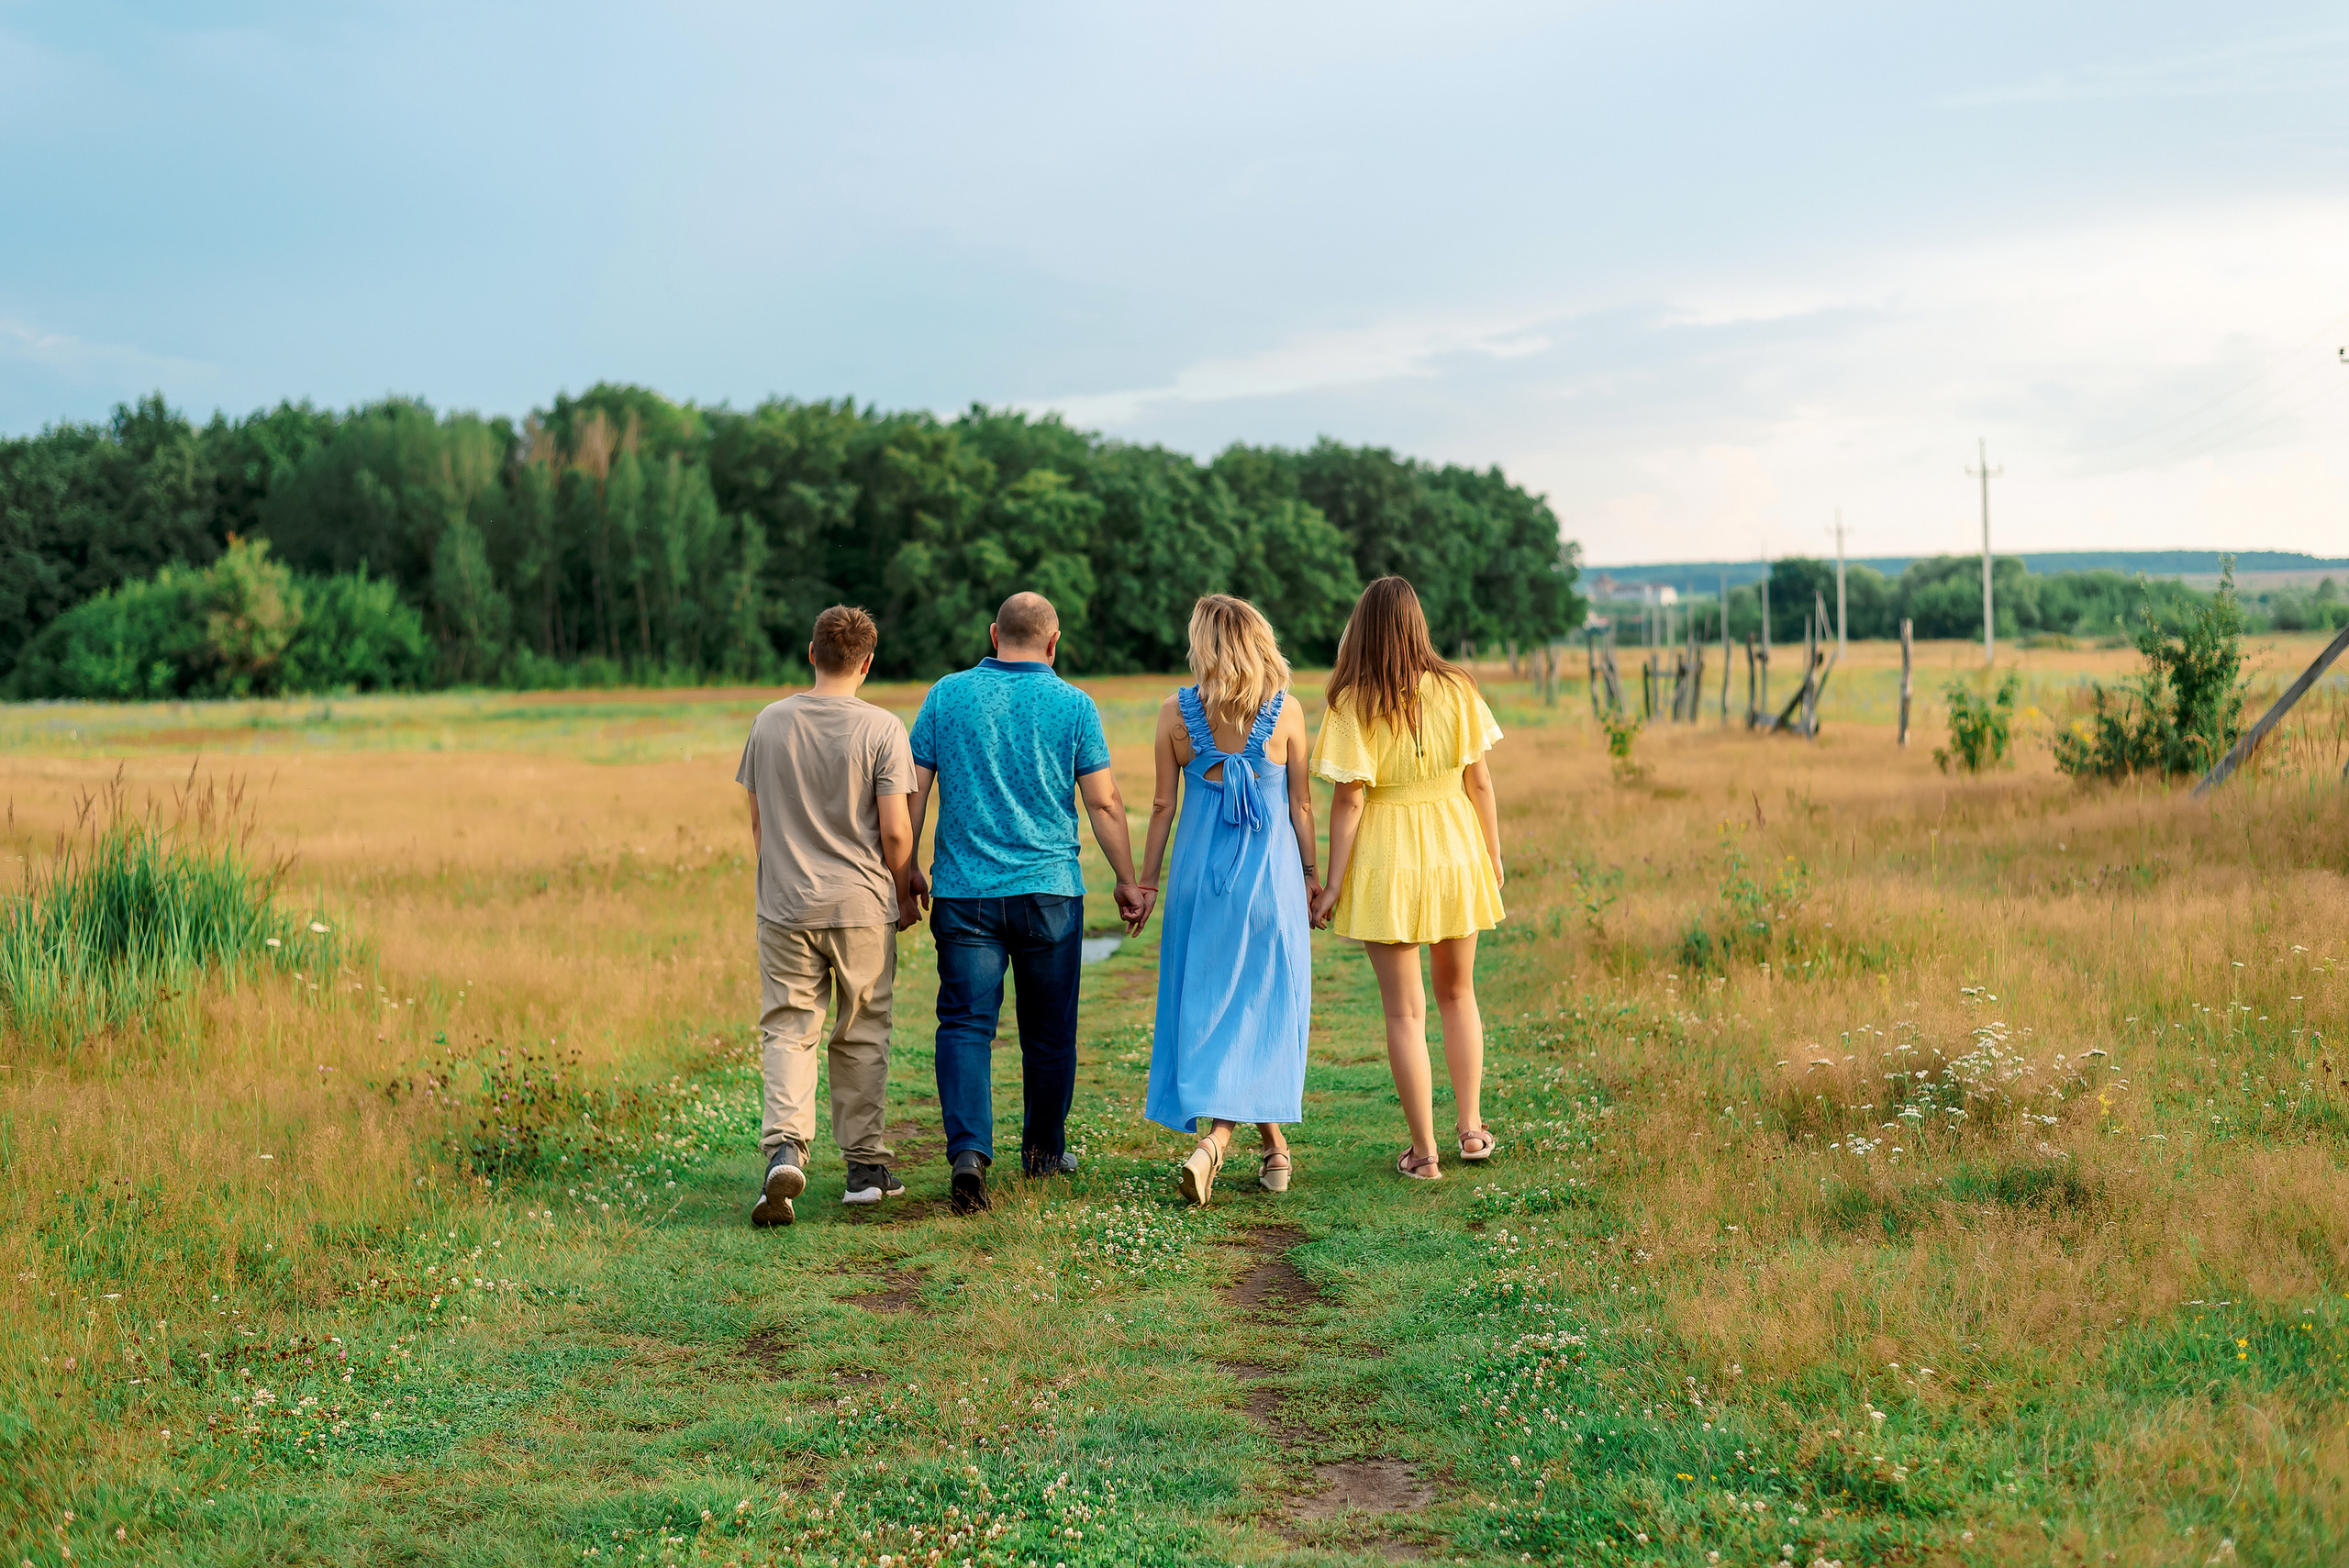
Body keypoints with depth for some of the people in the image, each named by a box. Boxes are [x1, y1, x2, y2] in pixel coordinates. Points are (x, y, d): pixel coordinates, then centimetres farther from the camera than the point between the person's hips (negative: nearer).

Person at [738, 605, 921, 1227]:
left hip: (786, 907, 2)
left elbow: (757, 821, 11)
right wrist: (904, 895, 6)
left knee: (787, 1031, 3)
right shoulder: (880, 729, -8)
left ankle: (784, 1148, -17)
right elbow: (895, 831, -9)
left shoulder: (770, 722, 2)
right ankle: (865, 1165, 18)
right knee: (860, 1037, 11)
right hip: (863, 906, -1)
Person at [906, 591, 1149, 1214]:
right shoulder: (1072, 705, -1)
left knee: (965, 1023, -2)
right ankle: (1044, 1149, 26)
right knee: (1049, 1029, 13)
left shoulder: (947, 695, 3)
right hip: (1050, 888, 0)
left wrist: (908, 869, 13)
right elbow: (1104, 802, -2)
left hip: (963, 889, 0)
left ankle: (969, 1151, -19)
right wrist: (1128, 881, 7)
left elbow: (913, 790, 3)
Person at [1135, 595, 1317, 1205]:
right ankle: (1215, 1139, -12)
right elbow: (1301, 803, 1)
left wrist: (1146, 879, 10)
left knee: (1208, 1003, 13)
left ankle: (1274, 1147, 18)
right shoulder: (1287, 710, -4)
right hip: (1271, 869, -1)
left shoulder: (1176, 711, -3)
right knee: (1263, 1006, 4)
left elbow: (1163, 805, 1)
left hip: (1201, 869, 1)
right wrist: (1310, 874, 13)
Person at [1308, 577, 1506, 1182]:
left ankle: (1424, 1152, 9)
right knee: (1457, 994, 22)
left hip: (1386, 865, -3)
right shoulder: (1456, 690, -5)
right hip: (1455, 853, 3)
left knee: (1404, 1010, 6)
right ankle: (1471, 1128, 26)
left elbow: (1349, 799, -14)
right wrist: (1493, 855, 11)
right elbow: (1479, 782, -1)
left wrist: (1333, 884, -7)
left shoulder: (1354, 704, -12)